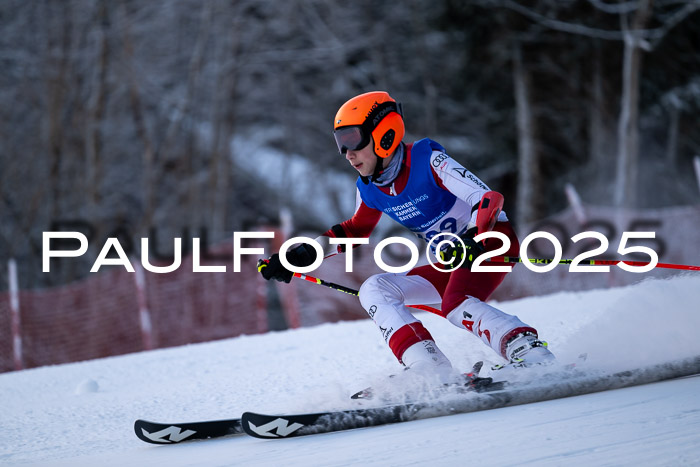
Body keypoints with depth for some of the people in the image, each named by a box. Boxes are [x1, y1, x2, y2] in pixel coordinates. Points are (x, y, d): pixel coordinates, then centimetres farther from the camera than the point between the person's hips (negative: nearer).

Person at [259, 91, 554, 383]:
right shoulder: (369, 189, 2)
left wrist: (471, 240, -43)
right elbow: (356, 229, 21)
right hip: (451, 262, 8)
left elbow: (487, 199, -26)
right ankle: (434, 374, -22)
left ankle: (536, 358, -38)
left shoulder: (427, 160, -19)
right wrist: (302, 256, 10)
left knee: (456, 307, -33)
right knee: (374, 290, -7)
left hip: (491, 238, -8)